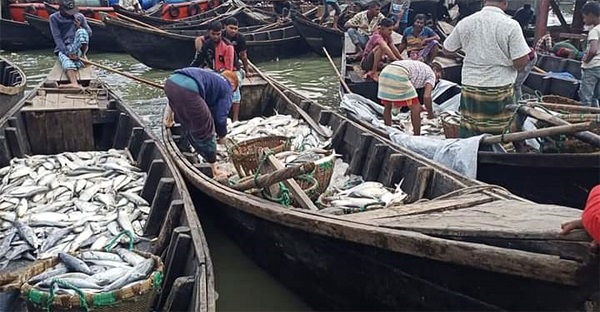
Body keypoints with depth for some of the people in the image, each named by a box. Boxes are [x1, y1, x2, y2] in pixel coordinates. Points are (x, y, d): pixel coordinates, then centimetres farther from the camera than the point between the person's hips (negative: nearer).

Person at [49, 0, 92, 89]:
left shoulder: (79, 17, 4)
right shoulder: (54, 18, -2)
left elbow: (89, 33, 6)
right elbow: (57, 38, -9)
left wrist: (80, 27, -15)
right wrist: (67, 53, -21)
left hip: (77, 48, 2)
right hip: (63, 49, -2)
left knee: (82, 32, -29)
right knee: (68, 63, -37)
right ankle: (75, 84, -63)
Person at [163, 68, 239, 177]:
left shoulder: (211, 77, 38)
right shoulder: (227, 88, 19)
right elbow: (220, 117, 12)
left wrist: (169, 112, 38)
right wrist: (222, 137, 29)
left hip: (170, 81, 7)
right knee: (206, 131, 10)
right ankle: (214, 169, 20)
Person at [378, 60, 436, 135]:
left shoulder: (419, 67, 38)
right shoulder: (431, 75, 16)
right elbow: (426, 96, 0)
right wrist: (430, 113, 14)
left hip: (385, 72, 8)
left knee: (387, 106, 25)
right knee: (415, 108, 7)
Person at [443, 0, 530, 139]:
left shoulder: (465, 23, -1)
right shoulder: (510, 25, -11)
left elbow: (447, 49, 13)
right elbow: (520, 63, -13)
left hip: (470, 89, 3)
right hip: (500, 91, -3)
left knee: (468, 136, 10)